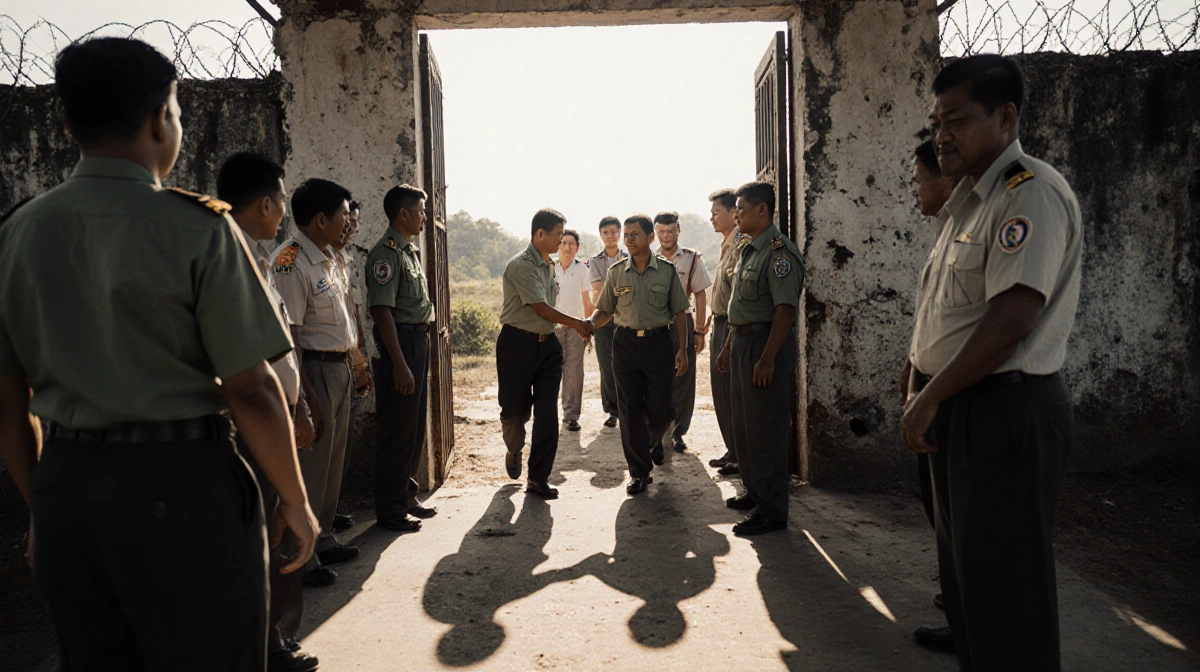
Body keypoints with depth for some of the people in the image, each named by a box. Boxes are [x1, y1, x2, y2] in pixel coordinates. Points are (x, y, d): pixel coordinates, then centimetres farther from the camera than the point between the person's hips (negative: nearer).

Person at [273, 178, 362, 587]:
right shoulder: (291, 262, -18)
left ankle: (322, 541, 32)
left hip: (339, 366, 10)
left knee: (332, 460, 18)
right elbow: (285, 338, -22)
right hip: (314, 369, -10)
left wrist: (351, 364, 15)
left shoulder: (327, 257, 12)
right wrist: (306, 398, -23)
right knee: (310, 465, -1)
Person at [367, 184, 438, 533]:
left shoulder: (411, 251, 16)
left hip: (420, 341, 10)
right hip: (400, 343, -10)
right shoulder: (386, 252, -14)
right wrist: (399, 364, -24)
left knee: (415, 426, 16)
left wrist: (422, 348, 16)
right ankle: (389, 510, 9)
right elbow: (381, 310, -20)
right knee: (397, 429, -2)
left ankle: (407, 497, 28)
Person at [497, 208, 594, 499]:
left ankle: (539, 477, 7)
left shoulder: (548, 265, 11)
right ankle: (514, 450, 41)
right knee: (515, 409, 9)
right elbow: (541, 309, -17)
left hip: (547, 344, 6)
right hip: (518, 344, -6)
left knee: (548, 414, -1)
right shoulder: (521, 265, -15)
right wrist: (576, 323, -10)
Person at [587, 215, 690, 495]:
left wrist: (682, 349, -2)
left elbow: (678, 313, 4)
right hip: (626, 343, 1)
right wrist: (588, 324, -12)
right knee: (630, 410, 2)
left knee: (660, 408, 1)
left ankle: (654, 440, 38)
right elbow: (605, 311, 9)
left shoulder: (667, 270, 2)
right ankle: (639, 472, 14)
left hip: (659, 342, -1)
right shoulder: (616, 272, 5)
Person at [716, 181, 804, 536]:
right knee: (744, 425, 17)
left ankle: (772, 510, 5)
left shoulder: (780, 251, -15)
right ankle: (754, 492, 31)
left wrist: (767, 359, -25)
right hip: (742, 342, 10)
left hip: (767, 344, -10)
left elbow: (785, 308, -22)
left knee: (766, 429, -4)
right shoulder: (748, 250, 15)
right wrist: (728, 346, 20)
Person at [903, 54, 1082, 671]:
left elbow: (1012, 319, -24)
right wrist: (923, 389, 11)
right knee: (962, 568, 20)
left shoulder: (1031, 194, -15)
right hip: (956, 406, 10)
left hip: (1006, 408, -10)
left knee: (1002, 584, 1)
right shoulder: (969, 198, 16)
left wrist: (930, 397, -18)